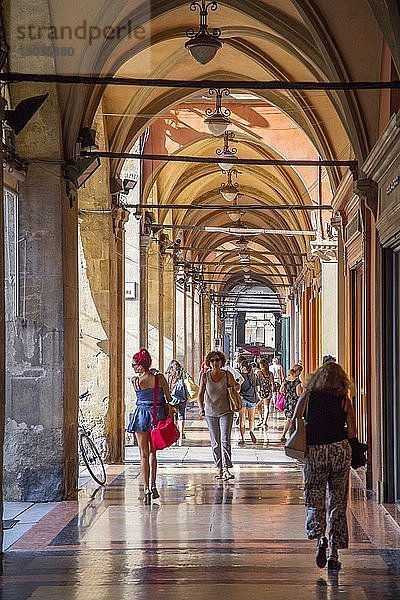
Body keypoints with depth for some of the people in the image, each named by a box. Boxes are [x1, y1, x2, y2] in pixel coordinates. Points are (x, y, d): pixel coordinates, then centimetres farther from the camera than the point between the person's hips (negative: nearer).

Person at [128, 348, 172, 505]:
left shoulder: (135, 380, -9)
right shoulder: (159, 378, -4)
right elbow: (168, 399, 3)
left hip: (142, 415, -2)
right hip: (158, 415, 2)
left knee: (144, 454, 4)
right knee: (152, 452, 19)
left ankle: (147, 490, -2)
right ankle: (153, 485, 12)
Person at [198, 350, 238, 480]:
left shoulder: (227, 375, -4)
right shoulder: (205, 376, -3)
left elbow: (237, 387, 13)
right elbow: (200, 394, -1)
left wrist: (232, 384, -10)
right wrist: (201, 407, -15)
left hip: (226, 412, -1)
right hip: (210, 412, 2)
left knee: (225, 440, -12)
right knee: (215, 442, 7)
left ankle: (226, 469, -15)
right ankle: (218, 469, 17)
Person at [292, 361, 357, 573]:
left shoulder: (307, 396, 3)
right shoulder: (345, 401, 3)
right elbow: (352, 432, -1)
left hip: (313, 452, 0)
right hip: (340, 450, 0)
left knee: (314, 500, 9)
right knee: (338, 502, 9)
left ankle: (319, 537, -17)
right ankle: (334, 553, 9)